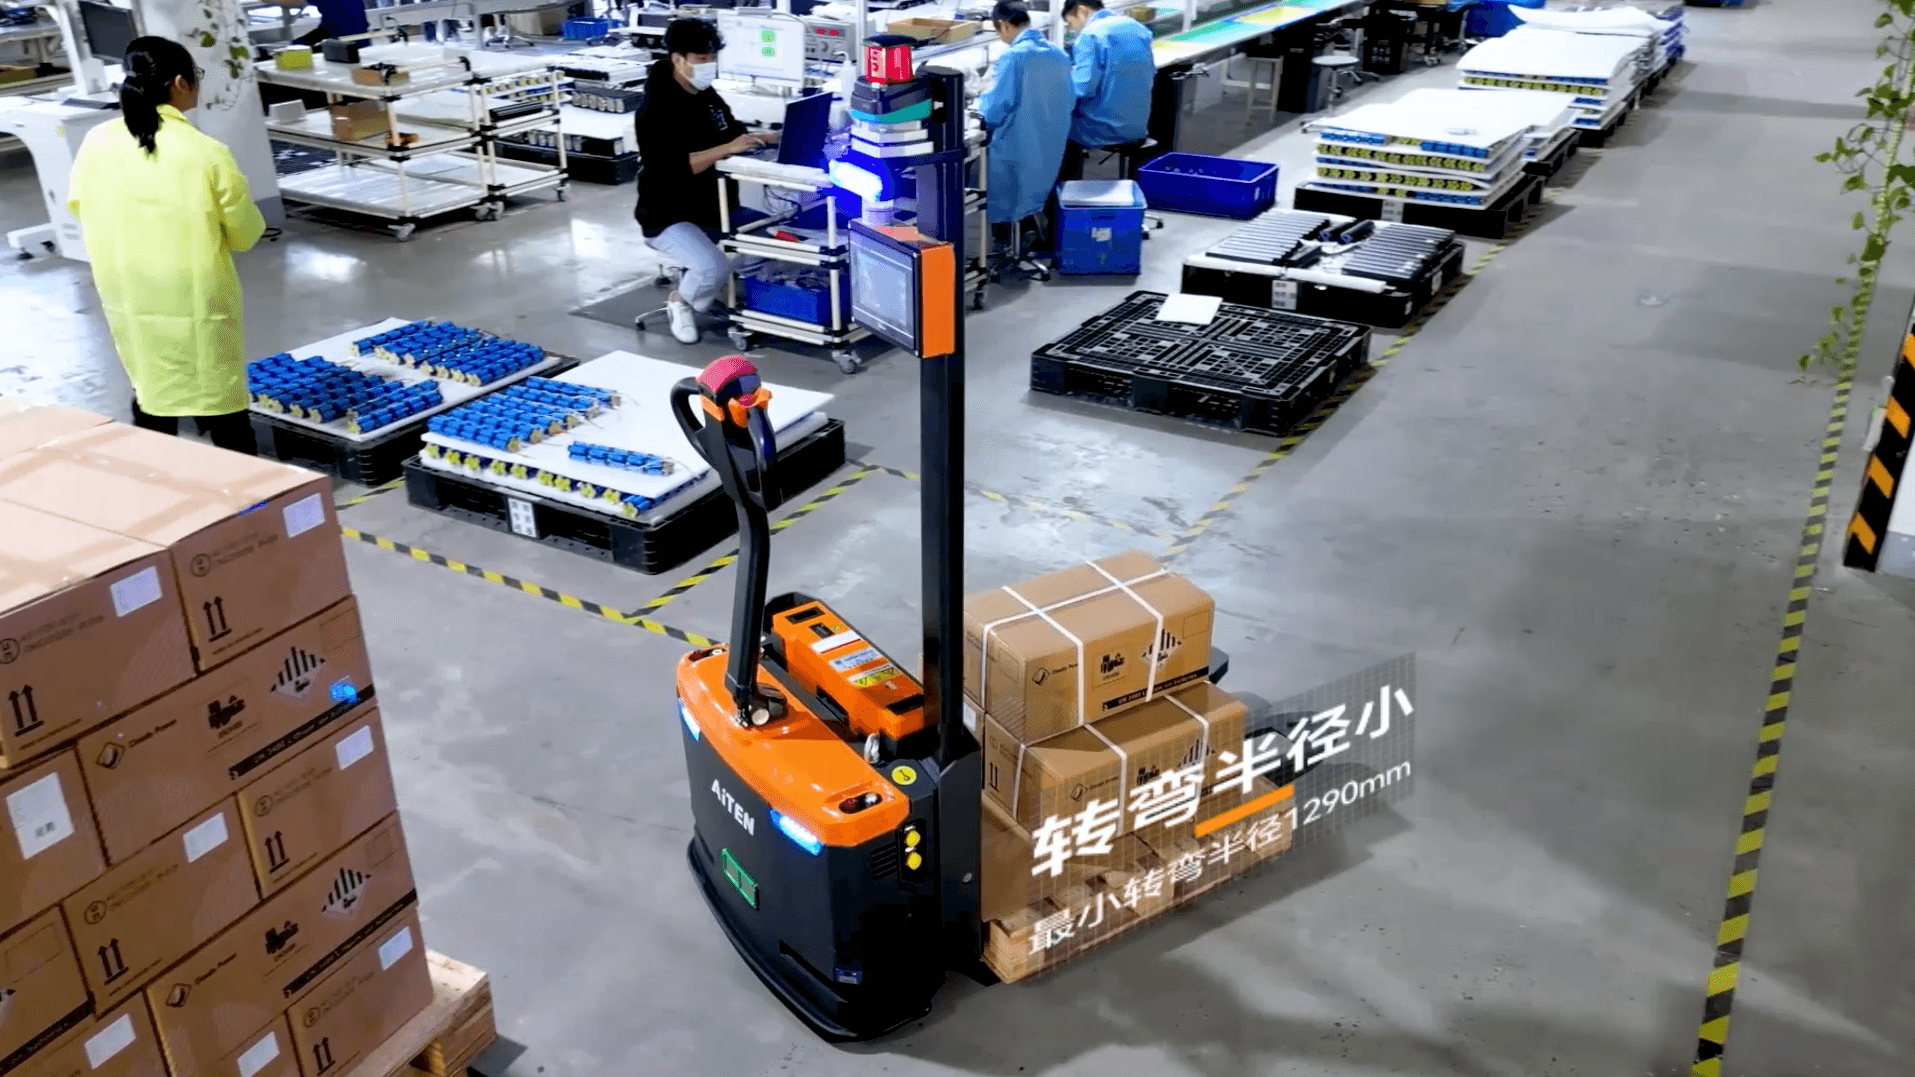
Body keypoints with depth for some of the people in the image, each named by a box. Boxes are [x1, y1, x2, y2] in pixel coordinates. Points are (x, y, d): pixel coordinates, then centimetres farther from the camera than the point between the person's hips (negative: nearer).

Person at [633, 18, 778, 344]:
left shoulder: (707, 96, 6)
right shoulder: (656, 110, -19)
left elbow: (735, 134, 17)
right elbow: (671, 169, -30)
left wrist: (775, 137, -2)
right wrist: (726, 149, -35)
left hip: (710, 210, 9)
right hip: (668, 219, -9)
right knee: (715, 268, -30)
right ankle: (681, 300, 4)